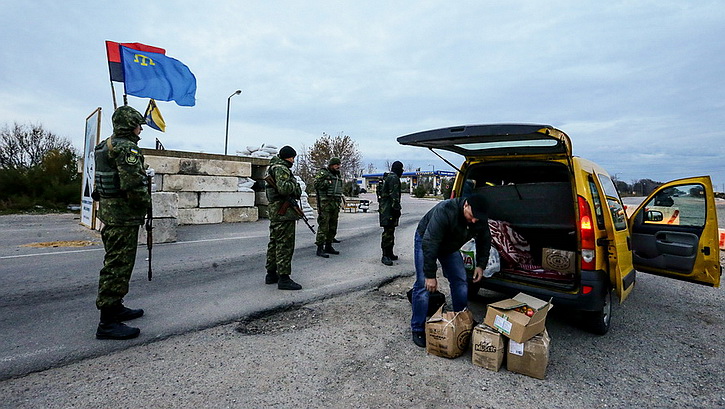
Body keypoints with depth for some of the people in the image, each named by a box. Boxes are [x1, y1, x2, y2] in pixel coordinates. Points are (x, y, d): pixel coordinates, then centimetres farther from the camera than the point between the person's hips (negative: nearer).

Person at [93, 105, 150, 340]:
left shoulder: (105, 147, 17)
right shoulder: (127, 147, -15)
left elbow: (103, 180, 22)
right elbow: (133, 184, -24)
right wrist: (146, 202, -8)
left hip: (108, 212, 11)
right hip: (123, 216, -11)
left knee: (115, 265, 19)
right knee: (118, 266, -6)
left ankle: (115, 307, 31)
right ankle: (107, 324, -1)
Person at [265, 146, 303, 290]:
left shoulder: (273, 166, 19)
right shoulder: (281, 168, -13)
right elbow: (283, 188, -27)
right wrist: (295, 184, -8)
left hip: (275, 212, 11)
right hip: (284, 212, -11)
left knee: (275, 243, 15)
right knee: (285, 245, -8)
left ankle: (271, 274, 23)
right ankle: (283, 278, -4)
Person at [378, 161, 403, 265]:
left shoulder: (386, 177, 21)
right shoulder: (394, 178, -12)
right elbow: (394, 195, -19)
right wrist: (397, 208, -18)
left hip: (384, 208, 11)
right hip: (389, 209, -11)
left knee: (390, 231, 15)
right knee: (388, 231, -10)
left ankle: (389, 254, 22)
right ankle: (385, 256, -9)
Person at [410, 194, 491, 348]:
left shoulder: (480, 219, -20)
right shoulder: (445, 211, -41)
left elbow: (484, 241, 1)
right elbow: (429, 244, -39)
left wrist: (480, 265, -4)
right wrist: (430, 275, -36)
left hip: (450, 246, 6)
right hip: (426, 241, -6)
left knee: (460, 282, 3)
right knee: (424, 285, -12)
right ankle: (418, 329, 0)